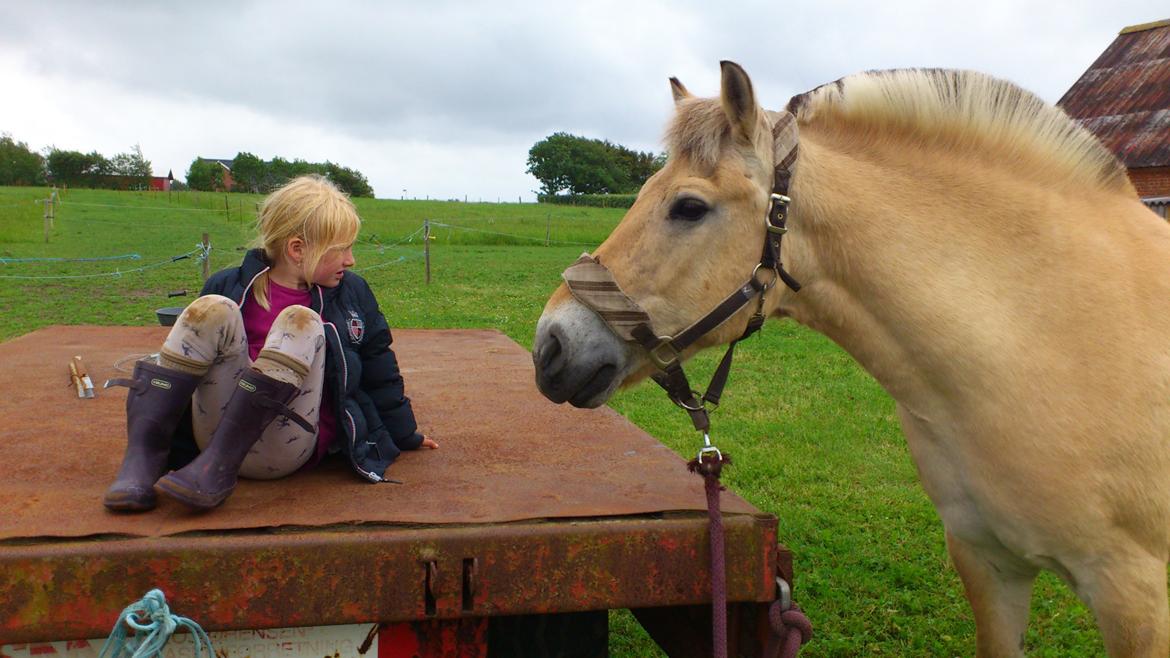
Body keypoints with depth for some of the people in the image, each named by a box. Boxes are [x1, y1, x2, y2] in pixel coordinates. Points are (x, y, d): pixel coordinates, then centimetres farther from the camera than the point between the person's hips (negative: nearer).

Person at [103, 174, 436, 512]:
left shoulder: (352, 293, 13)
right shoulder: (230, 287, 9)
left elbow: (380, 371, 20)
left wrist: (405, 436, 26)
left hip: (285, 450, 0)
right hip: (217, 431, 1)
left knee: (301, 321, -22)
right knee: (213, 309, -19)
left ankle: (218, 465, -32)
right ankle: (142, 458, -28)